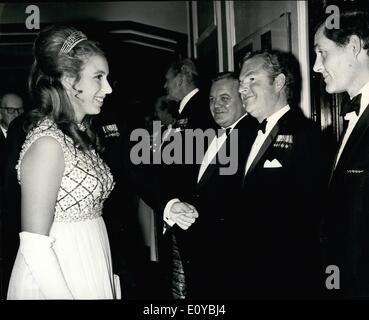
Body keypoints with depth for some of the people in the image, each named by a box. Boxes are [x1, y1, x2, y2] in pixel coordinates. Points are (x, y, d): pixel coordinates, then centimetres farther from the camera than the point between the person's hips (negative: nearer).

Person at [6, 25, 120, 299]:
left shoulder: (81, 134, 4)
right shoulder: (48, 142, -21)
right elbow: (34, 245, -21)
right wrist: (64, 294, -21)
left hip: (89, 271, 8)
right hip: (56, 279, -8)